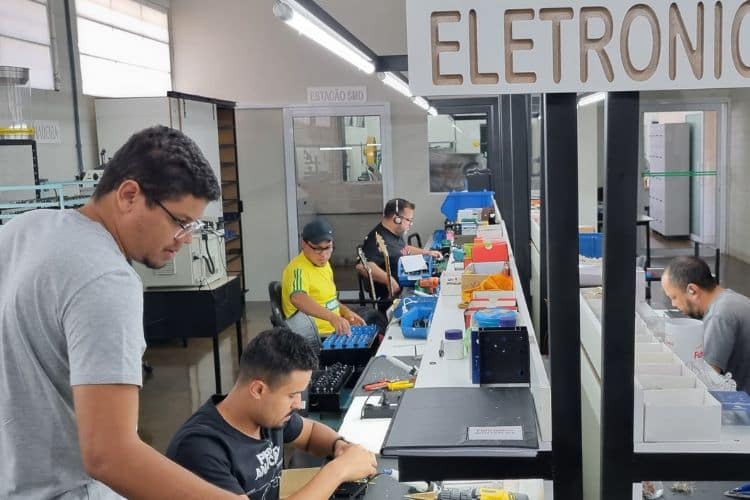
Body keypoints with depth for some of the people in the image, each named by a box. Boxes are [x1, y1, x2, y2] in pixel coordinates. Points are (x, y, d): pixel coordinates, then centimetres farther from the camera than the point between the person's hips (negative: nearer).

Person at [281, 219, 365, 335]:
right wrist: (332, 317, -45)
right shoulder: (298, 269, -17)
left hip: (335, 330, 9)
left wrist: (345, 311, 7)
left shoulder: (323, 263, 12)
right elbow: (298, 299, -36)